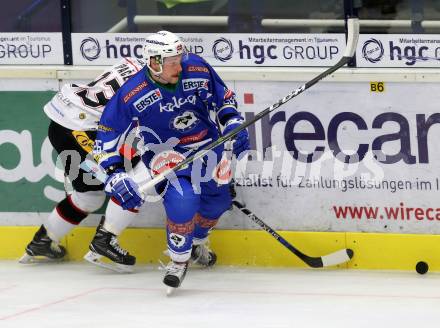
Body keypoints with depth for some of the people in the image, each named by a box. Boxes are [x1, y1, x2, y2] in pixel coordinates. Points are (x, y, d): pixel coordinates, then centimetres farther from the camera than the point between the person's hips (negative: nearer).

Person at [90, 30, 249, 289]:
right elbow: (108, 132, -13)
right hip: (166, 153, -5)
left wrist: (233, 124, -9)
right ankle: (179, 261, -3)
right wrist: (115, 174, -18)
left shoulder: (198, 69, -15)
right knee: (183, 202, -26)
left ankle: (197, 242, 47)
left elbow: (223, 97, 3)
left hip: (207, 145, 5)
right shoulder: (132, 94, -23)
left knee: (218, 200, 14)